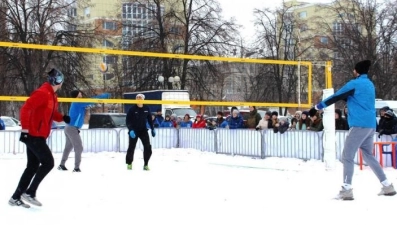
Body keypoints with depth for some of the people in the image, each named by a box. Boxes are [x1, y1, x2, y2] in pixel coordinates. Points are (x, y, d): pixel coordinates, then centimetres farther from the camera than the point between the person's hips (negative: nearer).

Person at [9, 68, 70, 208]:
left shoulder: (52, 96, 14)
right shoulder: (42, 93, -17)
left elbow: (52, 113, 24)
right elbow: (25, 109, -24)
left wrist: (63, 118, 6)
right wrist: (25, 128, -25)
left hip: (38, 136, 10)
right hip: (34, 135, -10)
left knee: (32, 166, 11)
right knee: (48, 163, -8)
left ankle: (16, 197, 16)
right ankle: (30, 192, -2)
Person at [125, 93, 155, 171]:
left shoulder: (146, 109, -1)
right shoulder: (132, 109, -12)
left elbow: (150, 119, 12)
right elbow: (127, 121, -12)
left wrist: (152, 129, 11)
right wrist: (130, 130, -25)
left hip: (143, 130, 3)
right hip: (134, 131, -3)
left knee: (148, 147, -7)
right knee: (131, 147, 2)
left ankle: (146, 164, 5)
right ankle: (129, 163, 22)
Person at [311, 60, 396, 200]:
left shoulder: (355, 84, -6)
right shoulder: (370, 85, 19)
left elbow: (336, 97, -6)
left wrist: (317, 107, -1)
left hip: (360, 125, -8)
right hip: (370, 125, 8)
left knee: (347, 156, -5)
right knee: (368, 155, 20)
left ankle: (347, 190, -14)